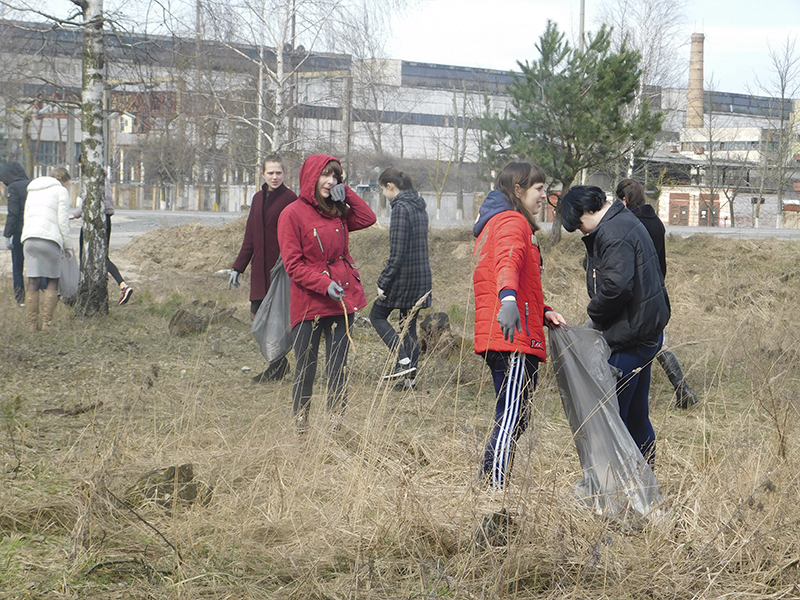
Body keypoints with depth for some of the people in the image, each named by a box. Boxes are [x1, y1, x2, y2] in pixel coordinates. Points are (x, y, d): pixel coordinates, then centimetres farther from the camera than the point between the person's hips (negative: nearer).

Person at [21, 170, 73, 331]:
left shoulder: (32, 192, 26)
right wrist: (67, 246, 6)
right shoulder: (61, 191, 8)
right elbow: (63, 220, 0)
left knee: (33, 282, 3)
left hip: (29, 238, 5)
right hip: (49, 239, -5)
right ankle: (47, 322, -2)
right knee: (53, 282, 4)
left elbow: (27, 218, 22)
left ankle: (32, 324, 0)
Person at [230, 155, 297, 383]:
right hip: (260, 269, 6)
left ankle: (278, 366, 8)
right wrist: (238, 267, 16)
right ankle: (278, 363, 18)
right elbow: (250, 238, 18)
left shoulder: (290, 199, -7)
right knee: (258, 315, 4)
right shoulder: (258, 198, 13)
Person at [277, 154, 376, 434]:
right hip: (309, 303, -5)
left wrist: (346, 193, 2)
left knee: (338, 366, 4)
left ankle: (337, 424, 6)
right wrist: (324, 284, -20)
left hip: (343, 299, 5)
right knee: (305, 369, 0)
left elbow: (367, 218, 9)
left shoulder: (337, 212, 14)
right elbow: (293, 264, -8)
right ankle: (300, 426, 8)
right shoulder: (292, 214, -4)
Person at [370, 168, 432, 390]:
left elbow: (397, 253, -20)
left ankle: (404, 360, -7)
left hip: (404, 276, -8)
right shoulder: (419, 207, 12)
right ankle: (410, 376, 12)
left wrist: (384, 282, -15)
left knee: (377, 315, 7)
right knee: (409, 324, 13)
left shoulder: (400, 208, -16)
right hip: (422, 277, 8)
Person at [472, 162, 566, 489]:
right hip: (514, 339, -11)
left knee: (512, 421, 13)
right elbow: (509, 260, -29)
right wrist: (509, 298, -47)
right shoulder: (513, 221, -6)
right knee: (511, 421, -15)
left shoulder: (494, 223, 27)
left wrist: (543, 312, 16)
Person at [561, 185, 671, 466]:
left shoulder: (613, 234, -17)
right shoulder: (626, 221, 16)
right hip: (647, 330, 11)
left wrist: (594, 315, -12)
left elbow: (617, 286, -28)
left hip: (629, 337, -11)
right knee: (636, 412, 18)